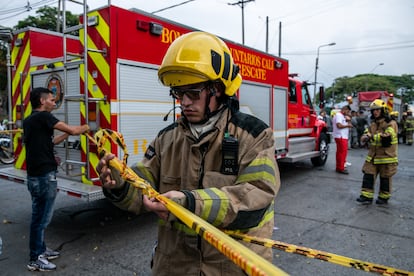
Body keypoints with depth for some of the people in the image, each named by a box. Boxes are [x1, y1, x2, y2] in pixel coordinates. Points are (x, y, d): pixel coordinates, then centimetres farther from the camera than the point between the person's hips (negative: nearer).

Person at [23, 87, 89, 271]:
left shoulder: (29, 120, 14)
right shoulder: (43, 116, -14)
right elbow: (73, 130, -16)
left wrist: (67, 134, 19)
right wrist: (84, 128, 4)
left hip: (34, 176, 10)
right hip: (44, 176, -10)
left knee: (38, 216, 18)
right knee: (41, 218, 1)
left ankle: (40, 251, 32)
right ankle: (35, 260, 11)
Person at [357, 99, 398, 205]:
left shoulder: (391, 124, -10)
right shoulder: (373, 124, 13)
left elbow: (387, 137, -25)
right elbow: (366, 135, 8)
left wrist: (373, 137, -16)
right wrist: (366, 137, -16)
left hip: (386, 157, -6)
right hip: (372, 156, 6)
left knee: (385, 178, 7)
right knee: (368, 175, 2)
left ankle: (384, 197, 22)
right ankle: (366, 196, 8)